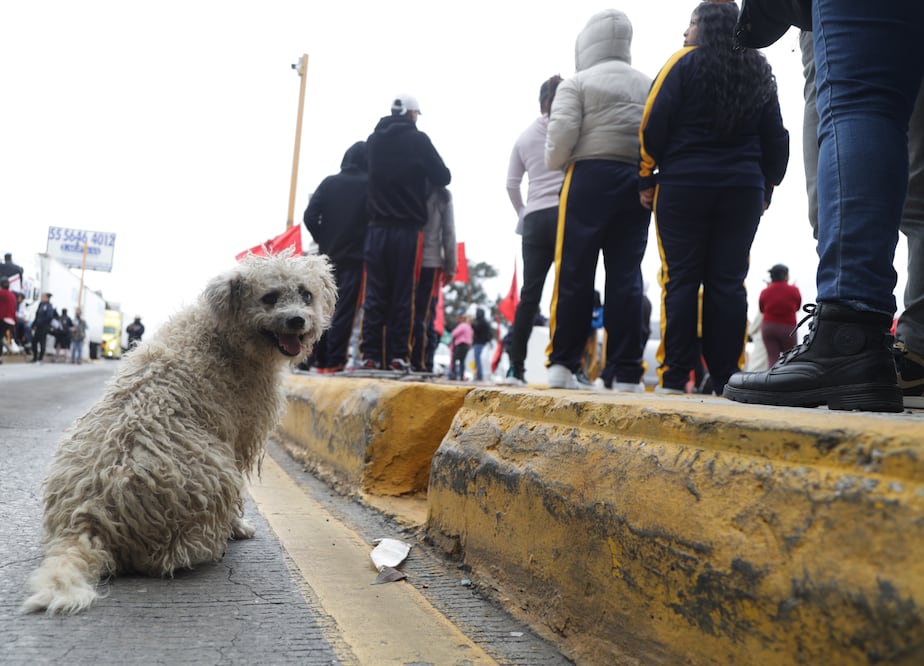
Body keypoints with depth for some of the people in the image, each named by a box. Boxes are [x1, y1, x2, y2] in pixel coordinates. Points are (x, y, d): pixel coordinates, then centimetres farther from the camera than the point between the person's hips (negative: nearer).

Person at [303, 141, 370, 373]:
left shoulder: (329, 183, 5)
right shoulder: (369, 185, -5)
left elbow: (310, 216, -1)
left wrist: (323, 240, 11)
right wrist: (367, 245, 7)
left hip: (328, 256, 4)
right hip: (355, 257, -4)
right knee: (345, 310, -3)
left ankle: (319, 360, 13)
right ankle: (335, 361, -6)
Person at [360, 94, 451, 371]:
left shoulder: (373, 139, 11)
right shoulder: (418, 139, -2)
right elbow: (443, 177, 1)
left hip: (377, 227, 4)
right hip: (407, 228, -3)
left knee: (375, 295, 4)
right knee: (402, 295, -1)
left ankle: (370, 356, 1)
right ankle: (398, 356, -2)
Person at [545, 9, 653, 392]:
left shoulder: (577, 83, 2)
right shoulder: (648, 85, 15)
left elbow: (562, 132, -10)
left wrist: (554, 161, 8)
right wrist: (642, 166, 15)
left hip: (590, 177, -4)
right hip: (637, 183, 4)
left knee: (575, 273, -1)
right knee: (626, 276, 1)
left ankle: (563, 364, -3)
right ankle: (626, 371, -1)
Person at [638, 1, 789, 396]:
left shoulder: (684, 63, 1)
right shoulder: (760, 74, 16)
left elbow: (655, 125, -5)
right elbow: (776, 139, 17)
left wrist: (647, 178, 1)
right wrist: (766, 186, 22)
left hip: (683, 185, -4)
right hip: (743, 189, 4)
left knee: (681, 279, -2)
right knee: (728, 282, 2)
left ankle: (674, 376, -4)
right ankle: (725, 378, 0)